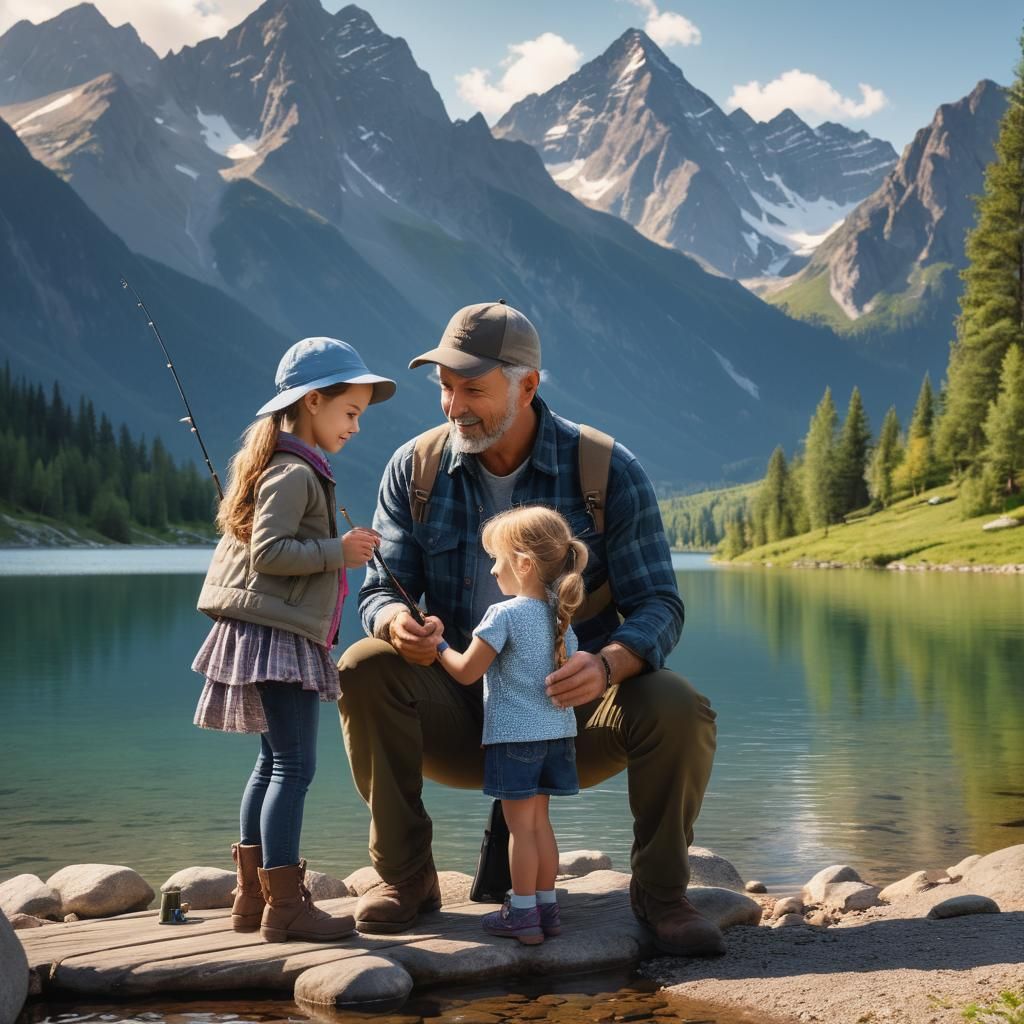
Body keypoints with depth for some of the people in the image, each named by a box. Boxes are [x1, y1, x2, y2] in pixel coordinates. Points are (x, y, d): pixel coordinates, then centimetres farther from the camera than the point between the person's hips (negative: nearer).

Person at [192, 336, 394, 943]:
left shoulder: (292, 470, 18)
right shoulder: (294, 472, -14)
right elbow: (268, 552, -23)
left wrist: (339, 552, 18)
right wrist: (338, 551, -18)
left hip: (277, 638, 11)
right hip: (278, 635, -11)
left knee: (273, 764, 14)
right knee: (294, 765, -9)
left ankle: (253, 896, 20)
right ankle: (285, 905, -7)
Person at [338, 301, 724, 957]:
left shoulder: (608, 472, -9)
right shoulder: (414, 471, -2)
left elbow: (658, 606, -12)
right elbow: (381, 588, -2)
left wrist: (607, 663, -36)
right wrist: (396, 624, -30)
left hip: (574, 713, -1)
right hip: (459, 717, 2)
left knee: (678, 711, -30)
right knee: (365, 670, -27)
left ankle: (660, 893, -3)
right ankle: (405, 878, -10)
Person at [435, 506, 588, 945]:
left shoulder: (504, 614, -15)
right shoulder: (560, 616, 7)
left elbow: (466, 672, -11)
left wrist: (439, 646, 5)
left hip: (514, 733, -7)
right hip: (555, 731, 7)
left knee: (521, 825, -1)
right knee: (539, 820, 14)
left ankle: (522, 914, 4)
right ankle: (546, 907, 19)